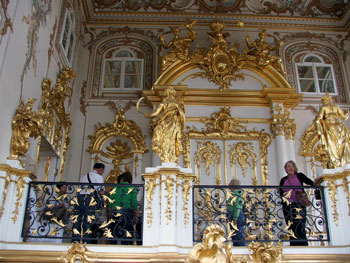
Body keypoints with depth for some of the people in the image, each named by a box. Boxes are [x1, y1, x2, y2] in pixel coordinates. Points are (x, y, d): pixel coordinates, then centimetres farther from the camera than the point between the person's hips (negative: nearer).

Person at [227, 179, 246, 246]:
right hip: (232, 217, 10)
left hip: (237, 217, -10)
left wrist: (235, 219, -26)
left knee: (240, 236, -7)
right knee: (234, 236, 14)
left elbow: (238, 208, -22)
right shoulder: (232, 194, 16)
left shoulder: (237, 195, -15)